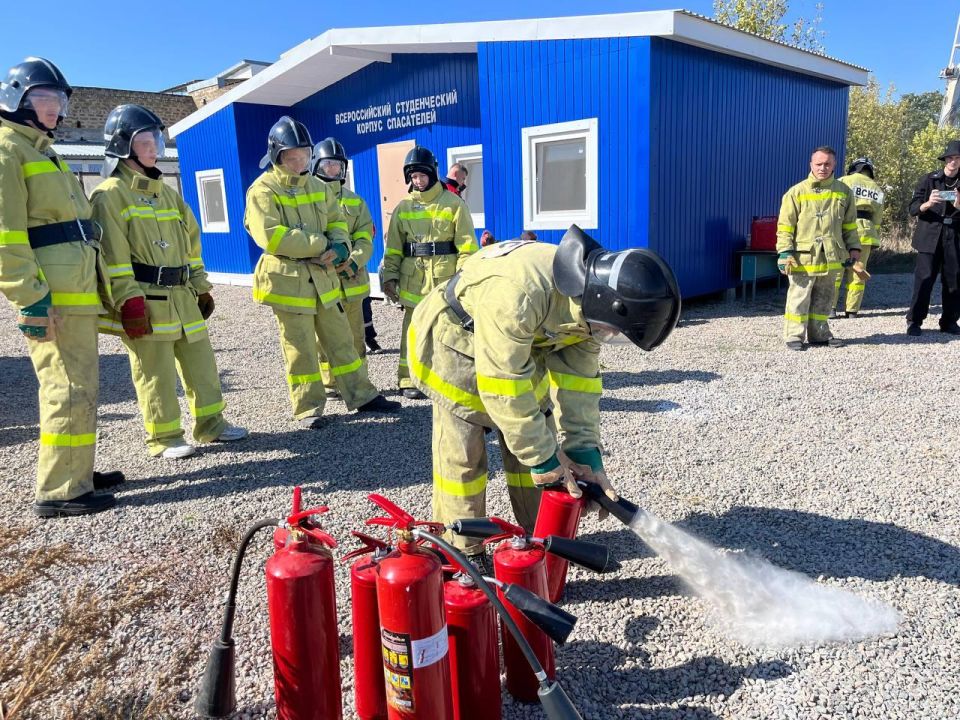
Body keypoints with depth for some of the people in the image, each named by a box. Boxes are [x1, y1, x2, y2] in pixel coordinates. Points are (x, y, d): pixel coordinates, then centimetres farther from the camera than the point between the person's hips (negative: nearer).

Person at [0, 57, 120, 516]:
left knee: (79, 385, 15)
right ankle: (59, 491, -1)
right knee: (70, 389, -9)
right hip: (51, 296, -10)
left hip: (77, 290, 10)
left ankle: (76, 470, 26)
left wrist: (89, 285, 24)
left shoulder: (43, 151, 25)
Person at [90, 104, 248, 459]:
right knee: (155, 373, -1)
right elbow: (112, 255, -14)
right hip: (145, 300, -8)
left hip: (182, 297, 8)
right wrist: (129, 302, -20)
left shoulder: (168, 193, 18)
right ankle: (164, 437, 10)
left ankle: (210, 423, 23)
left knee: (201, 361, 11)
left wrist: (201, 287, 17)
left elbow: (191, 243, 21)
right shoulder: (111, 194, -6)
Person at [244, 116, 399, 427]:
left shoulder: (318, 187, 12)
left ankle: (362, 396, 21)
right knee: (300, 348, 2)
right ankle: (308, 408, 14)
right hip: (288, 281, -6)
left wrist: (339, 246, -12)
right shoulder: (263, 190, -9)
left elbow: (337, 222, 12)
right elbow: (269, 236, -20)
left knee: (341, 340, 12)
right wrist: (321, 245, -18)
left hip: (323, 277, 6)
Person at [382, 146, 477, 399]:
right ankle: (409, 380, 10)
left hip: (446, 276, -2)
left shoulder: (453, 203, 2)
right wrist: (390, 276, 1)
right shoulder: (404, 207, 11)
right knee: (413, 329, 3)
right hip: (414, 278, 2)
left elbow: (467, 245, -2)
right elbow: (393, 248, 11)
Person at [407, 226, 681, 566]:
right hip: (453, 346, -7)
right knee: (461, 454, -6)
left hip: (520, 350, 7)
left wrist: (584, 452, -17)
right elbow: (503, 385, -35)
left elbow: (578, 380, -12)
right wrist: (544, 457, -27)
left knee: (538, 436, 5)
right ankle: (462, 553, 12)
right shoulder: (518, 293, -41)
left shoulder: (588, 299, -16)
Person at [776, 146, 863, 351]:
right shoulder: (797, 192, -3)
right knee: (799, 299, -3)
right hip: (804, 258, -4)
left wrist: (854, 255, 11)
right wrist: (786, 254, -11)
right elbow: (785, 226, -3)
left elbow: (850, 227, 15)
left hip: (831, 258, 4)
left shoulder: (844, 192, 9)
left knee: (823, 299, 13)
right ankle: (794, 336, 5)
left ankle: (819, 334, 24)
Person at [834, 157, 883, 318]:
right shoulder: (876, 188, 16)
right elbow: (878, 216, 13)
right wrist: (875, 238, 16)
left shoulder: (843, 182, 4)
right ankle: (852, 310, 6)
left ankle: (830, 307, -6)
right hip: (865, 231, 3)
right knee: (857, 271, 7)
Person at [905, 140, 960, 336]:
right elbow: (913, 208, 0)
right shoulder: (929, 180, 4)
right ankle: (914, 321, 0)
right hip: (930, 237, -3)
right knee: (924, 279, -6)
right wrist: (928, 204, -20)